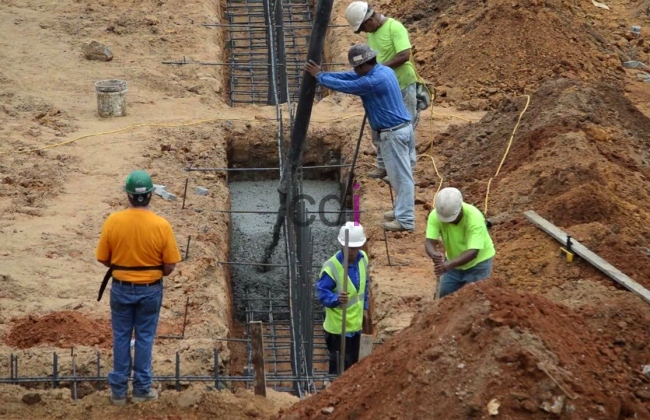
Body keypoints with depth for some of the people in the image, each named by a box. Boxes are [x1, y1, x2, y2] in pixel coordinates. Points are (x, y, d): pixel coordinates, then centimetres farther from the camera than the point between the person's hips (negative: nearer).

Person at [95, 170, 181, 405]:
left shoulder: (113, 222, -14)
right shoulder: (161, 225, -16)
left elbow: (103, 258, -4)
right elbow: (169, 266, -10)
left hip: (121, 288, 1)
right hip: (150, 290, -1)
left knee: (121, 338, 12)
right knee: (144, 338, 11)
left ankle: (119, 390, 17)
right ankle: (141, 389, 17)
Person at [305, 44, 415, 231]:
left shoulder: (374, 81, -22)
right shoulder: (383, 70, 9)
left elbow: (345, 85, -16)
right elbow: (349, 77, 14)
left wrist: (319, 76, -3)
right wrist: (322, 73, 10)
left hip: (393, 133, -10)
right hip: (402, 128, 10)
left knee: (401, 175, -5)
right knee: (402, 173, 18)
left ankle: (405, 219, -1)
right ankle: (402, 210, 28)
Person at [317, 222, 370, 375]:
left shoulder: (363, 258, -2)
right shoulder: (331, 267, -26)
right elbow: (321, 292, -22)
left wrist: (364, 308, 16)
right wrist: (336, 299, -42)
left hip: (356, 323, 7)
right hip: (338, 327, -7)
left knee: (353, 364, 23)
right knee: (339, 369, 0)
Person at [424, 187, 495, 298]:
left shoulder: (474, 218, -34)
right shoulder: (435, 215, -24)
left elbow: (473, 252, -39)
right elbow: (429, 242, -27)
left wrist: (449, 265, -55)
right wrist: (434, 254, -52)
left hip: (477, 263, -4)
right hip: (453, 261, 4)